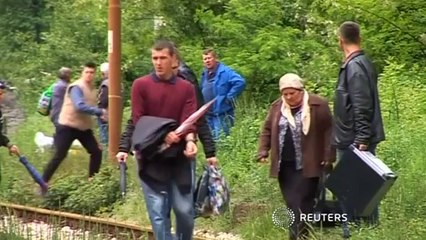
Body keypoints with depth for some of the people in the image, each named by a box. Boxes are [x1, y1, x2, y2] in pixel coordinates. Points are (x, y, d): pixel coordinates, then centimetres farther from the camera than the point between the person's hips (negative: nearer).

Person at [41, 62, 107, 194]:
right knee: (59, 156, -10)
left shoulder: (91, 88, 11)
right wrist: (100, 112, -32)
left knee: (97, 152, 5)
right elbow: (80, 106, -32)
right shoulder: (76, 87, -18)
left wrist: (99, 114, -3)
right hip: (68, 126, -8)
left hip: (84, 127, 8)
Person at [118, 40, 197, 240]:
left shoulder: (187, 88, 6)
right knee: (159, 213, -2)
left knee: (185, 210, 3)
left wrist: (190, 141, -26)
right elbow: (138, 121, -5)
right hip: (151, 158, -2)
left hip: (179, 157, 2)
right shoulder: (140, 85, 0)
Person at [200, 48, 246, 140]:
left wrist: (229, 97, -19)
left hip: (222, 114, -8)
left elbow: (240, 82, -25)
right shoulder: (205, 74, 12)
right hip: (208, 114, 8)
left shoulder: (225, 72, -13)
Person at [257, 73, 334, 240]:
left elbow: (328, 131, -5)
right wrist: (263, 151, 2)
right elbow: (267, 130, 13)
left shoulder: (318, 105, -6)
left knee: (303, 202, -5)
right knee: (291, 202, 8)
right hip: (285, 164, 5)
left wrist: (329, 156, -8)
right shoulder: (277, 107, 8)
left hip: (307, 164, -4)